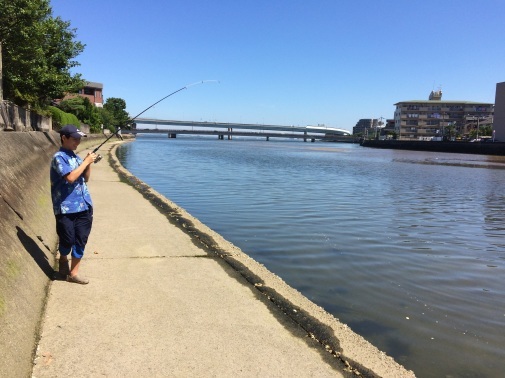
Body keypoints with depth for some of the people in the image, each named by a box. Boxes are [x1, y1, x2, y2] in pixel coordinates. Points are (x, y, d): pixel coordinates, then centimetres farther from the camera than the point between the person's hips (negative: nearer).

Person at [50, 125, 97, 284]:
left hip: (84, 206, 7)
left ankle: (74, 272, 16)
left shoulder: (75, 157, 13)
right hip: (66, 208, -7)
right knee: (68, 240, 3)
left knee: (81, 240, 6)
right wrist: (86, 161, -16)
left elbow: (85, 178, 18)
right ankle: (63, 260, 34)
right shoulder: (59, 157, -11)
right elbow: (70, 177, -24)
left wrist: (89, 164, 2)